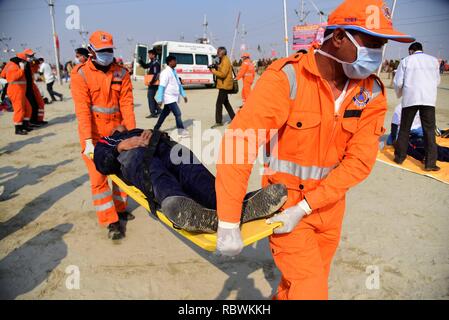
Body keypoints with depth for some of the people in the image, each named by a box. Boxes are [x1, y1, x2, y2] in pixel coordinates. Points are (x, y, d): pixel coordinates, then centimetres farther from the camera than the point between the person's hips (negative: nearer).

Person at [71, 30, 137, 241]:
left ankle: (120, 208, 31)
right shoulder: (81, 74, -7)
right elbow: (82, 109, -15)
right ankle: (110, 221, 2)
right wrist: (88, 140, -22)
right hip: (93, 135, -3)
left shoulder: (121, 74, 1)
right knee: (99, 178, -5)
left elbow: (127, 105, -5)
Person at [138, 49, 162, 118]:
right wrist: (140, 60, 11)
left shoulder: (156, 63, -15)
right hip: (152, 83, 10)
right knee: (150, 96, 16)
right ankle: (158, 110, 22)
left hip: (154, 83, -10)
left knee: (150, 97, -7)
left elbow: (156, 74, -22)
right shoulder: (152, 62, 15)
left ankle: (153, 113, -2)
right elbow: (145, 66, 25)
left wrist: (151, 82, -24)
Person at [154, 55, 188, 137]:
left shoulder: (174, 71, 13)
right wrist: (160, 99, -21)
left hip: (173, 97, 9)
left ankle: (156, 129, 27)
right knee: (178, 113, -9)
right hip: (169, 97, -9)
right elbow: (161, 86, -18)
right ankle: (182, 131, -2)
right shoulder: (165, 73, -15)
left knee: (165, 113, 15)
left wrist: (184, 95, 17)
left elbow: (179, 84, 19)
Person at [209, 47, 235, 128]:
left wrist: (213, 70, -18)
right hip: (224, 85, 11)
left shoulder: (226, 61, -16)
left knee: (219, 104, -8)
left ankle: (218, 122, -3)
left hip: (224, 86, -11)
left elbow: (223, 74, -24)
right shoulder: (223, 61, 16)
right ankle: (233, 118, 26)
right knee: (226, 102, 19)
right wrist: (216, 67, 1)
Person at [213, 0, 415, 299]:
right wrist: (228, 224, -30)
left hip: (330, 203, 5)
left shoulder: (371, 92, -6)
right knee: (310, 290, -4)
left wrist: (305, 208, -20)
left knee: (306, 282, 22)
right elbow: (239, 143, -28)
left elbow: (359, 161, -11)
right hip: (287, 198, -5)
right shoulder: (288, 77, -21)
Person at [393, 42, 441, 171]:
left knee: (404, 129, 10)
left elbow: (398, 82, 2)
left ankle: (399, 157, 16)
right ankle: (430, 163, 1)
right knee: (429, 130, 2)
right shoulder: (433, 60, 12)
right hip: (429, 99, 1)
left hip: (410, 98, -1)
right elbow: (437, 81, 16)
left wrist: (399, 94, 20)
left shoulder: (406, 60, 6)